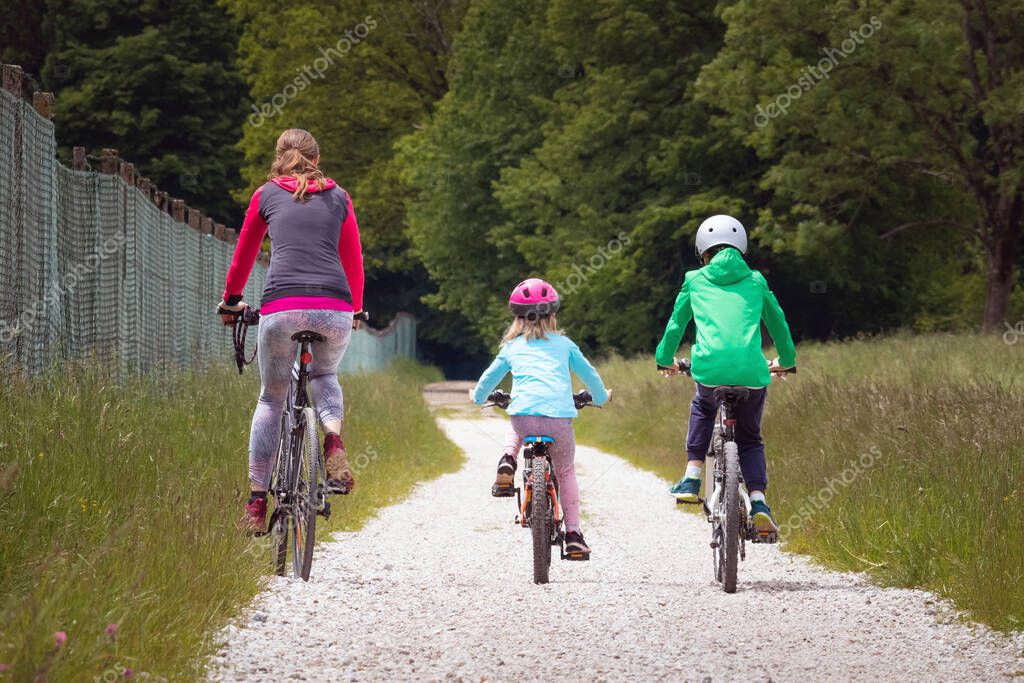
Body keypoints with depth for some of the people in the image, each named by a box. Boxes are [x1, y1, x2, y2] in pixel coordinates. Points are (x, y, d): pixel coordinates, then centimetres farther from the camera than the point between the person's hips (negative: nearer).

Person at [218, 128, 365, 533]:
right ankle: (334, 439, -2)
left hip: (282, 308, -1)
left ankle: (257, 501, 12)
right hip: (334, 309, 1)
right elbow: (354, 261, 26)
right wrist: (355, 311, 42)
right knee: (324, 377, 30)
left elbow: (244, 256, 28)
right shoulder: (338, 198, 19)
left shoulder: (266, 196, 18)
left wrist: (230, 302, 43)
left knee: (272, 398, 17)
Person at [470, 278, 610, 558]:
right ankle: (573, 534, 14)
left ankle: (507, 464, 8)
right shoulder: (563, 344, 20)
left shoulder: (512, 347, 20)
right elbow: (588, 373, 30)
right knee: (566, 472, 21)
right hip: (559, 419, 0)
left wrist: (478, 397, 54)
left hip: (524, 416, 0)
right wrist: (601, 398, 50)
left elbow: (490, 376, 32)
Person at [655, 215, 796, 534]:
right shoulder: (755, 281, 20)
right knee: (750, 438, 20)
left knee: (702, 410, 33)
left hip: (710, 367, -1)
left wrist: (665, 359, 44)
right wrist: (785, 360, 50)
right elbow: (778, 323, 32)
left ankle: (692, 478, 19)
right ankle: (758, 502, 1)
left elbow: (676, 324, 26)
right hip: (752, 371, 1)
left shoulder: (695, 280, 17)